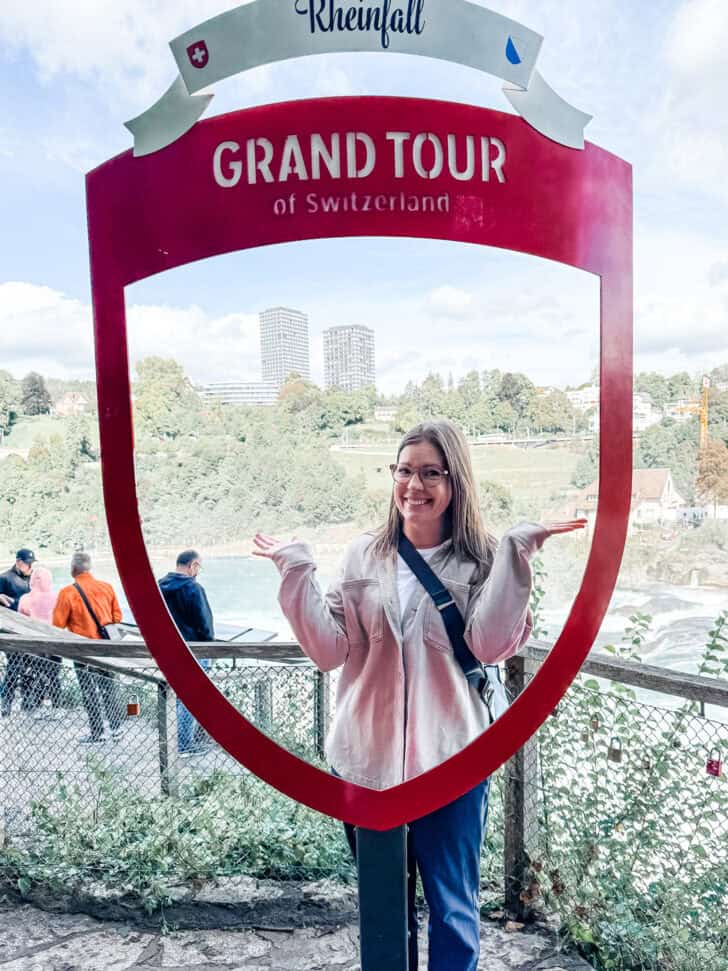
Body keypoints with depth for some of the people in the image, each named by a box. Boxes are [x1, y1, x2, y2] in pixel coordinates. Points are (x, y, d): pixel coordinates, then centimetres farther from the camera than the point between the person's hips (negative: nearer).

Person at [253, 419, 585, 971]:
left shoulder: (482, 560, -1)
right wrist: (297, 572, -7)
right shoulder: (364, 555, 5)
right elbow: (330, 650, -1)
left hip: (450, 759, -2)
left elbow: (491, 645, -16)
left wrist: (515, 556, -20)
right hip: (367, 758, 3)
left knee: (452, 910, 9)